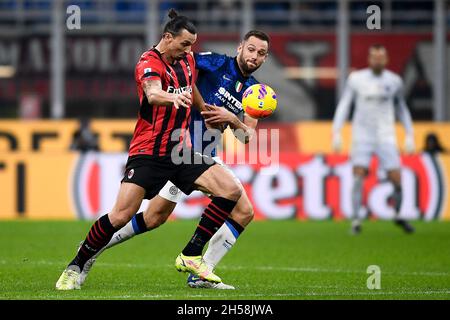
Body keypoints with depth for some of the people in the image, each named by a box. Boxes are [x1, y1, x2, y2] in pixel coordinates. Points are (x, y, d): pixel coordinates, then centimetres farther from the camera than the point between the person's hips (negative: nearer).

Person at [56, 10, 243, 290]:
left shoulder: (187, 60, 9)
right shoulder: (149, 63, -14)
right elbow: (153, 94, -37)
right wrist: (173, 98, -58)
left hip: (181, 151, 7)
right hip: (148, 152, -7)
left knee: (231, 190, -11)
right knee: (121, 216, -17)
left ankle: (190, 256, -3)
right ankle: (75, 268, 4)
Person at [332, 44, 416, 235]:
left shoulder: (394, 81, 6)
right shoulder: (356, 79, 0)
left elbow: (401, 109, 18)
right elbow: (344, 106, 2)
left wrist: (410, 135, 14)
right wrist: (336, 132, -8)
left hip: (386, 137, 1)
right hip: (362, 136, -1)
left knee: (397, 179, -4)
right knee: (359, 176, -16)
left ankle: (398, 216, 20)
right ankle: (356, 220, -8)